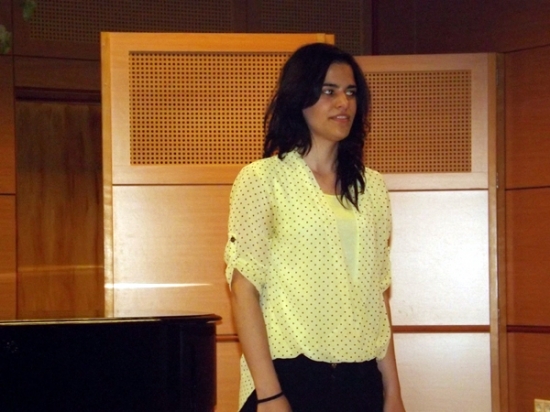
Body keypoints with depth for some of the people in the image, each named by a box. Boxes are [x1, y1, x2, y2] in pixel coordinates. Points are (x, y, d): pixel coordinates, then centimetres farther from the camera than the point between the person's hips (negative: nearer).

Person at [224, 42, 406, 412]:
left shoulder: (372, 187, 13)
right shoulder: (262, 179, -1)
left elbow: (379, 294, 15)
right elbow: (244, 289, -7)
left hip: (362, 381, 4)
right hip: (291, 377, -4)